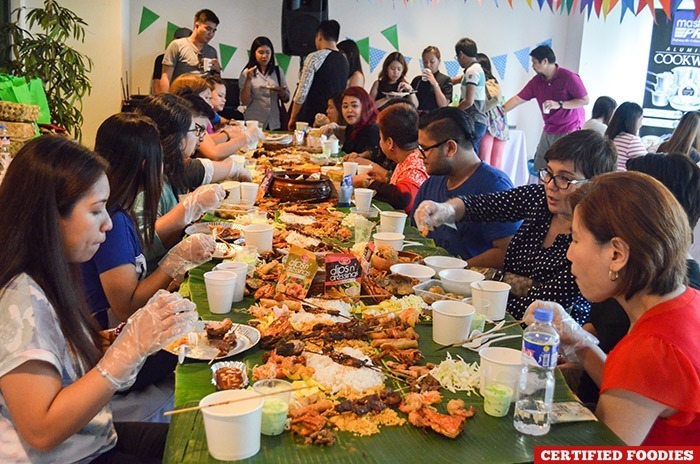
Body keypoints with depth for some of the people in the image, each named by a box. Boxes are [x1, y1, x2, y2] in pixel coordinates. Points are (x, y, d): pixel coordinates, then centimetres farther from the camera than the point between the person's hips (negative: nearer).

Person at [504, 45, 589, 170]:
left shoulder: (568, 77, -14)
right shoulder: (537, 81, 4)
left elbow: (585, 100, -13)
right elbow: (518, 99, 6)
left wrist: (559, 104, -22)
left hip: (569, 131, -7)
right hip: (548, 131, 7)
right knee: (539, 168, 6)